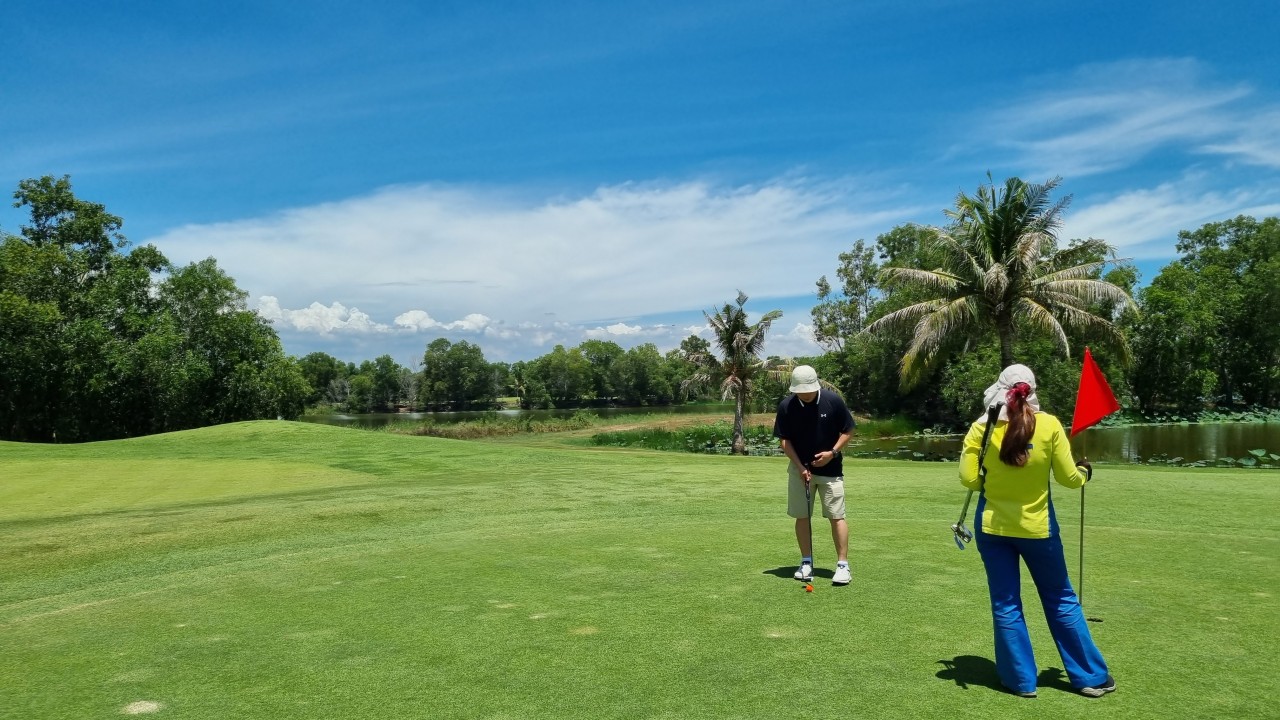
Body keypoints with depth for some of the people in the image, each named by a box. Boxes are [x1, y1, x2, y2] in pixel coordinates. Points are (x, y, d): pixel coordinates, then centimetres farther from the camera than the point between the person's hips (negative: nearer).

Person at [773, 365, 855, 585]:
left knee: (836, 516, -4)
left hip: (830, 468, -1)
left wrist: (833, 452, -16)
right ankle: (806, 563, 15)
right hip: (800, 468, 2)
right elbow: (784, 439, -4)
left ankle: (843, 565, 2)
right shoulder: (786, 406, -11)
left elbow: (848, 431, -2)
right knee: (802, 516, 4)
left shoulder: (833, 401, -13)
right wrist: (800, 466, -12)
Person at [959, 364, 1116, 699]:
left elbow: (969, 479, -10)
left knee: (1005, 605, 10)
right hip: (1037, 526, 0)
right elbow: (1068, 478, -4)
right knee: (1061, 601, 16)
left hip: (993, 525, 0)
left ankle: (1022, 681, 17)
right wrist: (1084, 472, 18)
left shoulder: (982, 427, -10)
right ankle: (1090, 677, 27)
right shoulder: (1049, 425, -10)